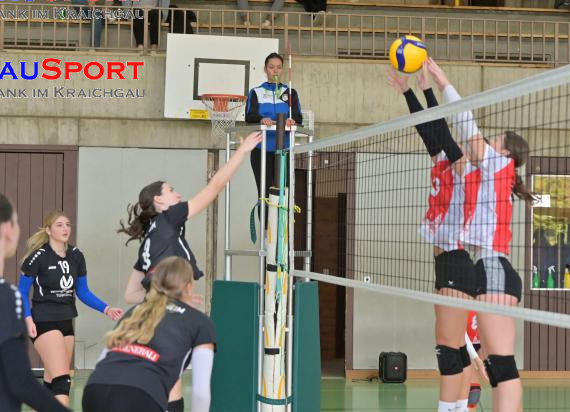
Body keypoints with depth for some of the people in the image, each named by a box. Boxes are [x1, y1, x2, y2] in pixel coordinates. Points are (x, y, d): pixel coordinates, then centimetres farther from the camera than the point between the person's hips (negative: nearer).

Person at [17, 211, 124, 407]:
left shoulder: (76, 256, 6)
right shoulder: (39, 256, -11)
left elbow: (83, 292, 13)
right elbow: (22, 292, -5)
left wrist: (106, 309, 1)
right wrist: (28, 318, -19)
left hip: (66, 322, 6)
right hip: (44, 322, -6)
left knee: (52, 380, 11)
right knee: (61, 378, -16)